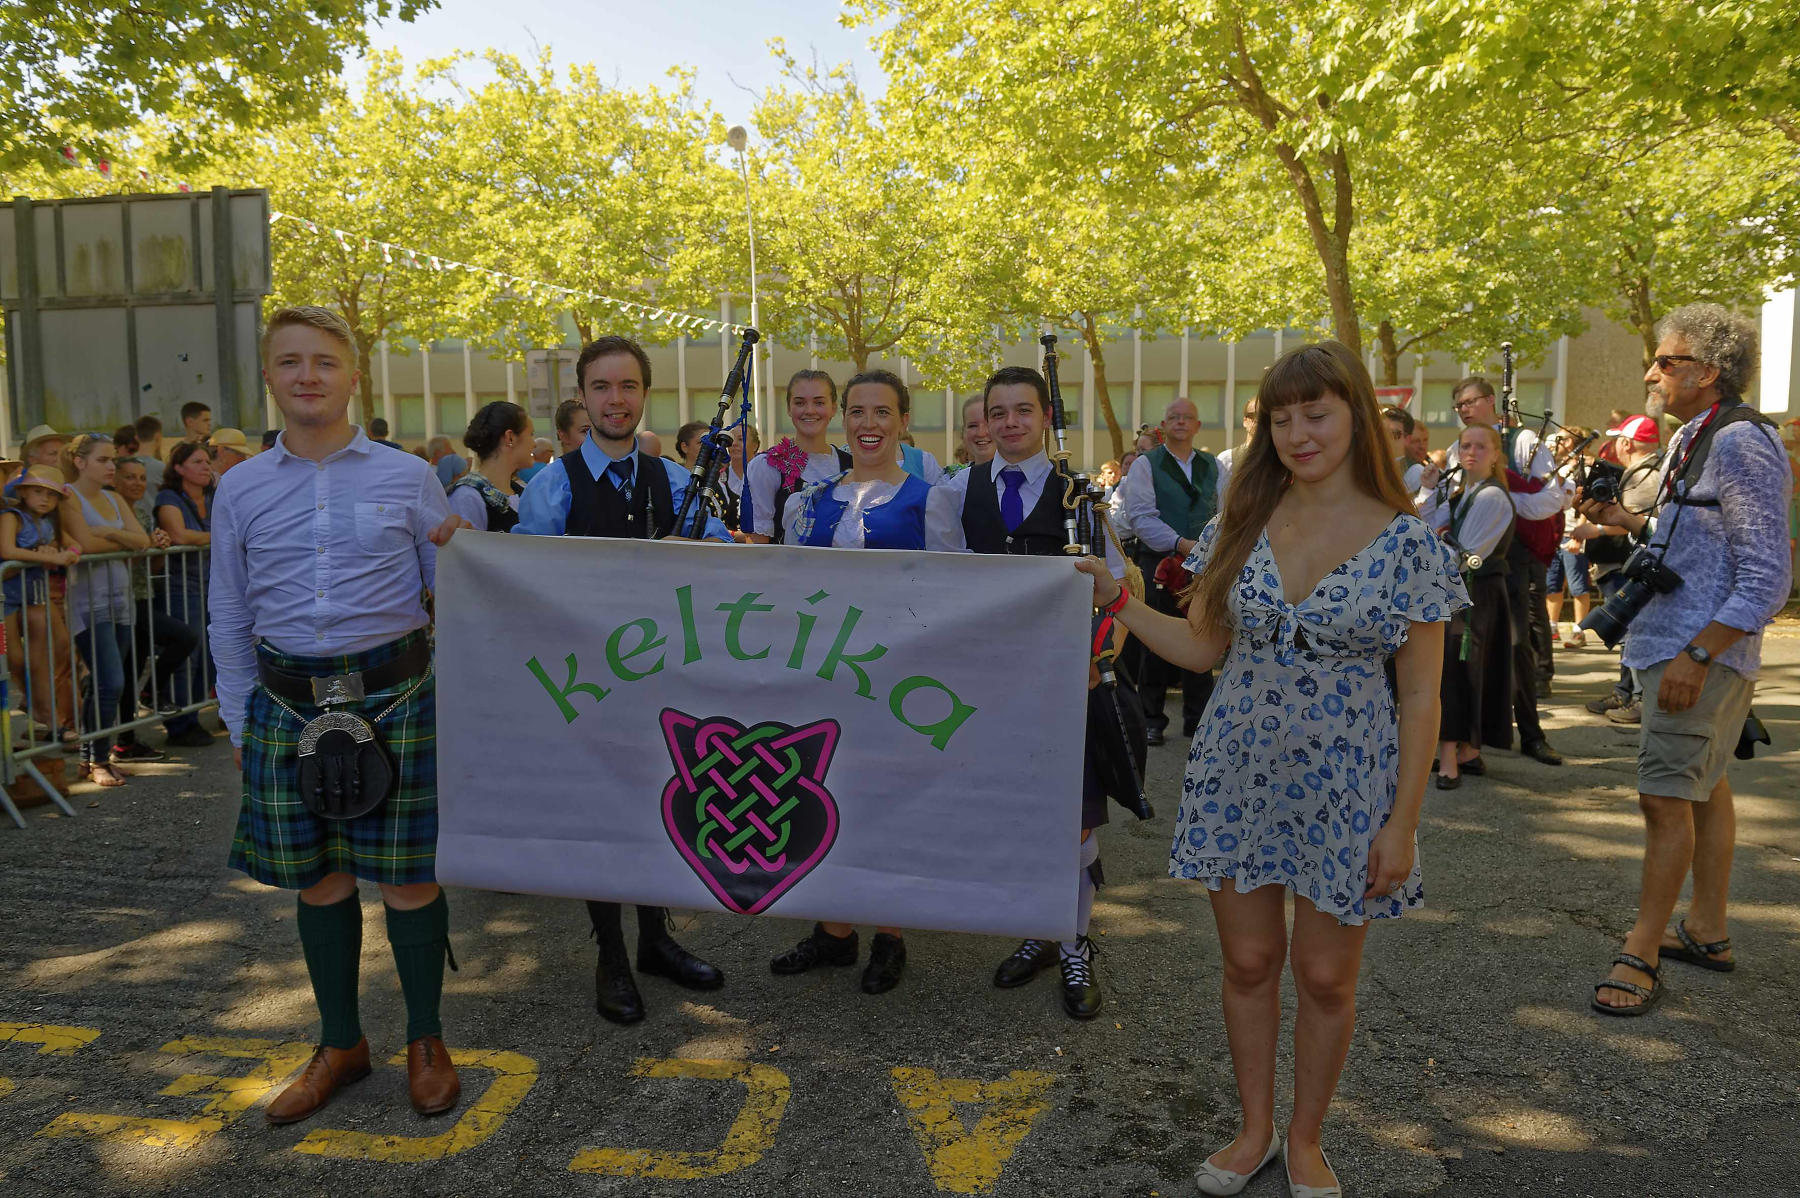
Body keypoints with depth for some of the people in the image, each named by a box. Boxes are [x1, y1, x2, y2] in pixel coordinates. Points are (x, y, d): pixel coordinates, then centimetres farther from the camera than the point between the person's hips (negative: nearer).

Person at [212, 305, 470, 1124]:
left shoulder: (407, 478, 2)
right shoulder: (241, 490, 7)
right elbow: (230, 618, 13)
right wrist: (239, 722, 12)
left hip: (395, 696, -2)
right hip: (289, 706, 2)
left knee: (407, 875, 3)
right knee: (318, 880, 11)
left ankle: (426, 1042, 24)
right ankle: (341, 1045, 30)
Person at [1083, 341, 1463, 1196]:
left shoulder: (1407, 542, -8)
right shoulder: (1240, 527, 1)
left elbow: (1420, 697, -6)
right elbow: (1202, 648, 7)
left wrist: (1402, 822, -8)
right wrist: (1117, 601, -4)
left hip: (1345, 787, -2)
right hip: (1239, 773, 3)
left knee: (1325, 975, 10)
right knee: (1248, 962, 12)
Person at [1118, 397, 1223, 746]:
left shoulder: (1212, 466, 15)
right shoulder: (1146, 465, 1)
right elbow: (1141, 516, -10)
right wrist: (1181, 543, -20)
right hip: (1159, 562, -3)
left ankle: (1197, 719, 16)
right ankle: (1152, 720, 12)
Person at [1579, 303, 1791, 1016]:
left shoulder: (1740, 443, -18)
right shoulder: (1691, 439, 12)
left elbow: (1767, 578, -22)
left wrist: (1696, 656, -26)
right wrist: (1634, 523, 9)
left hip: (1705, 652, -10)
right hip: (1681, 643, 10)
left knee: (1665, 795, -7)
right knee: (1702, 786, 17)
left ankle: (1641, 955, 2)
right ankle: (1707, 933, 30)